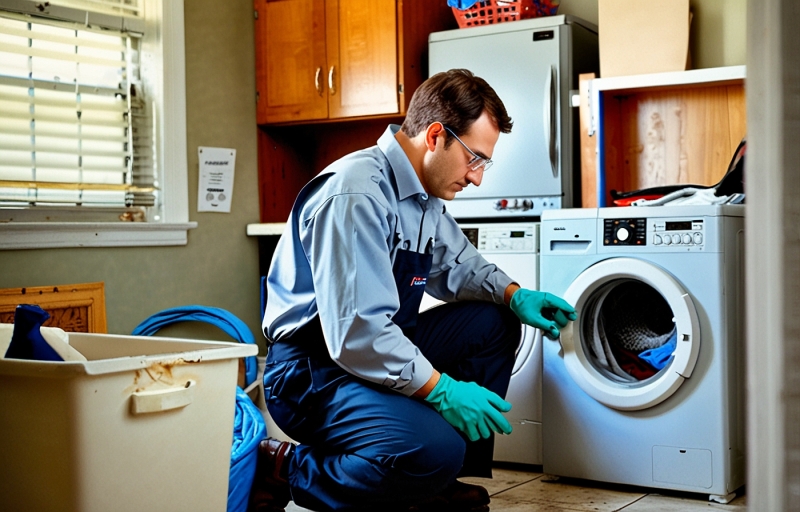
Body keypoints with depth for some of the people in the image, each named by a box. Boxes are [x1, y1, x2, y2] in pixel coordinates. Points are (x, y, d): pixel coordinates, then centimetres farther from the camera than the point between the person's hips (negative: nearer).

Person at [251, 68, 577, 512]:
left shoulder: (426, 195, 8)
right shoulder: (355, 194, -24)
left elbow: (455, 263, 24)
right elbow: (357, 333, -28)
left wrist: (514, 295, 5)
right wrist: (442, 390, -24)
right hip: (315, 366, -10)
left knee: (495, 322, 7)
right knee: (436, 451, -31)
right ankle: (282, 471, -8)